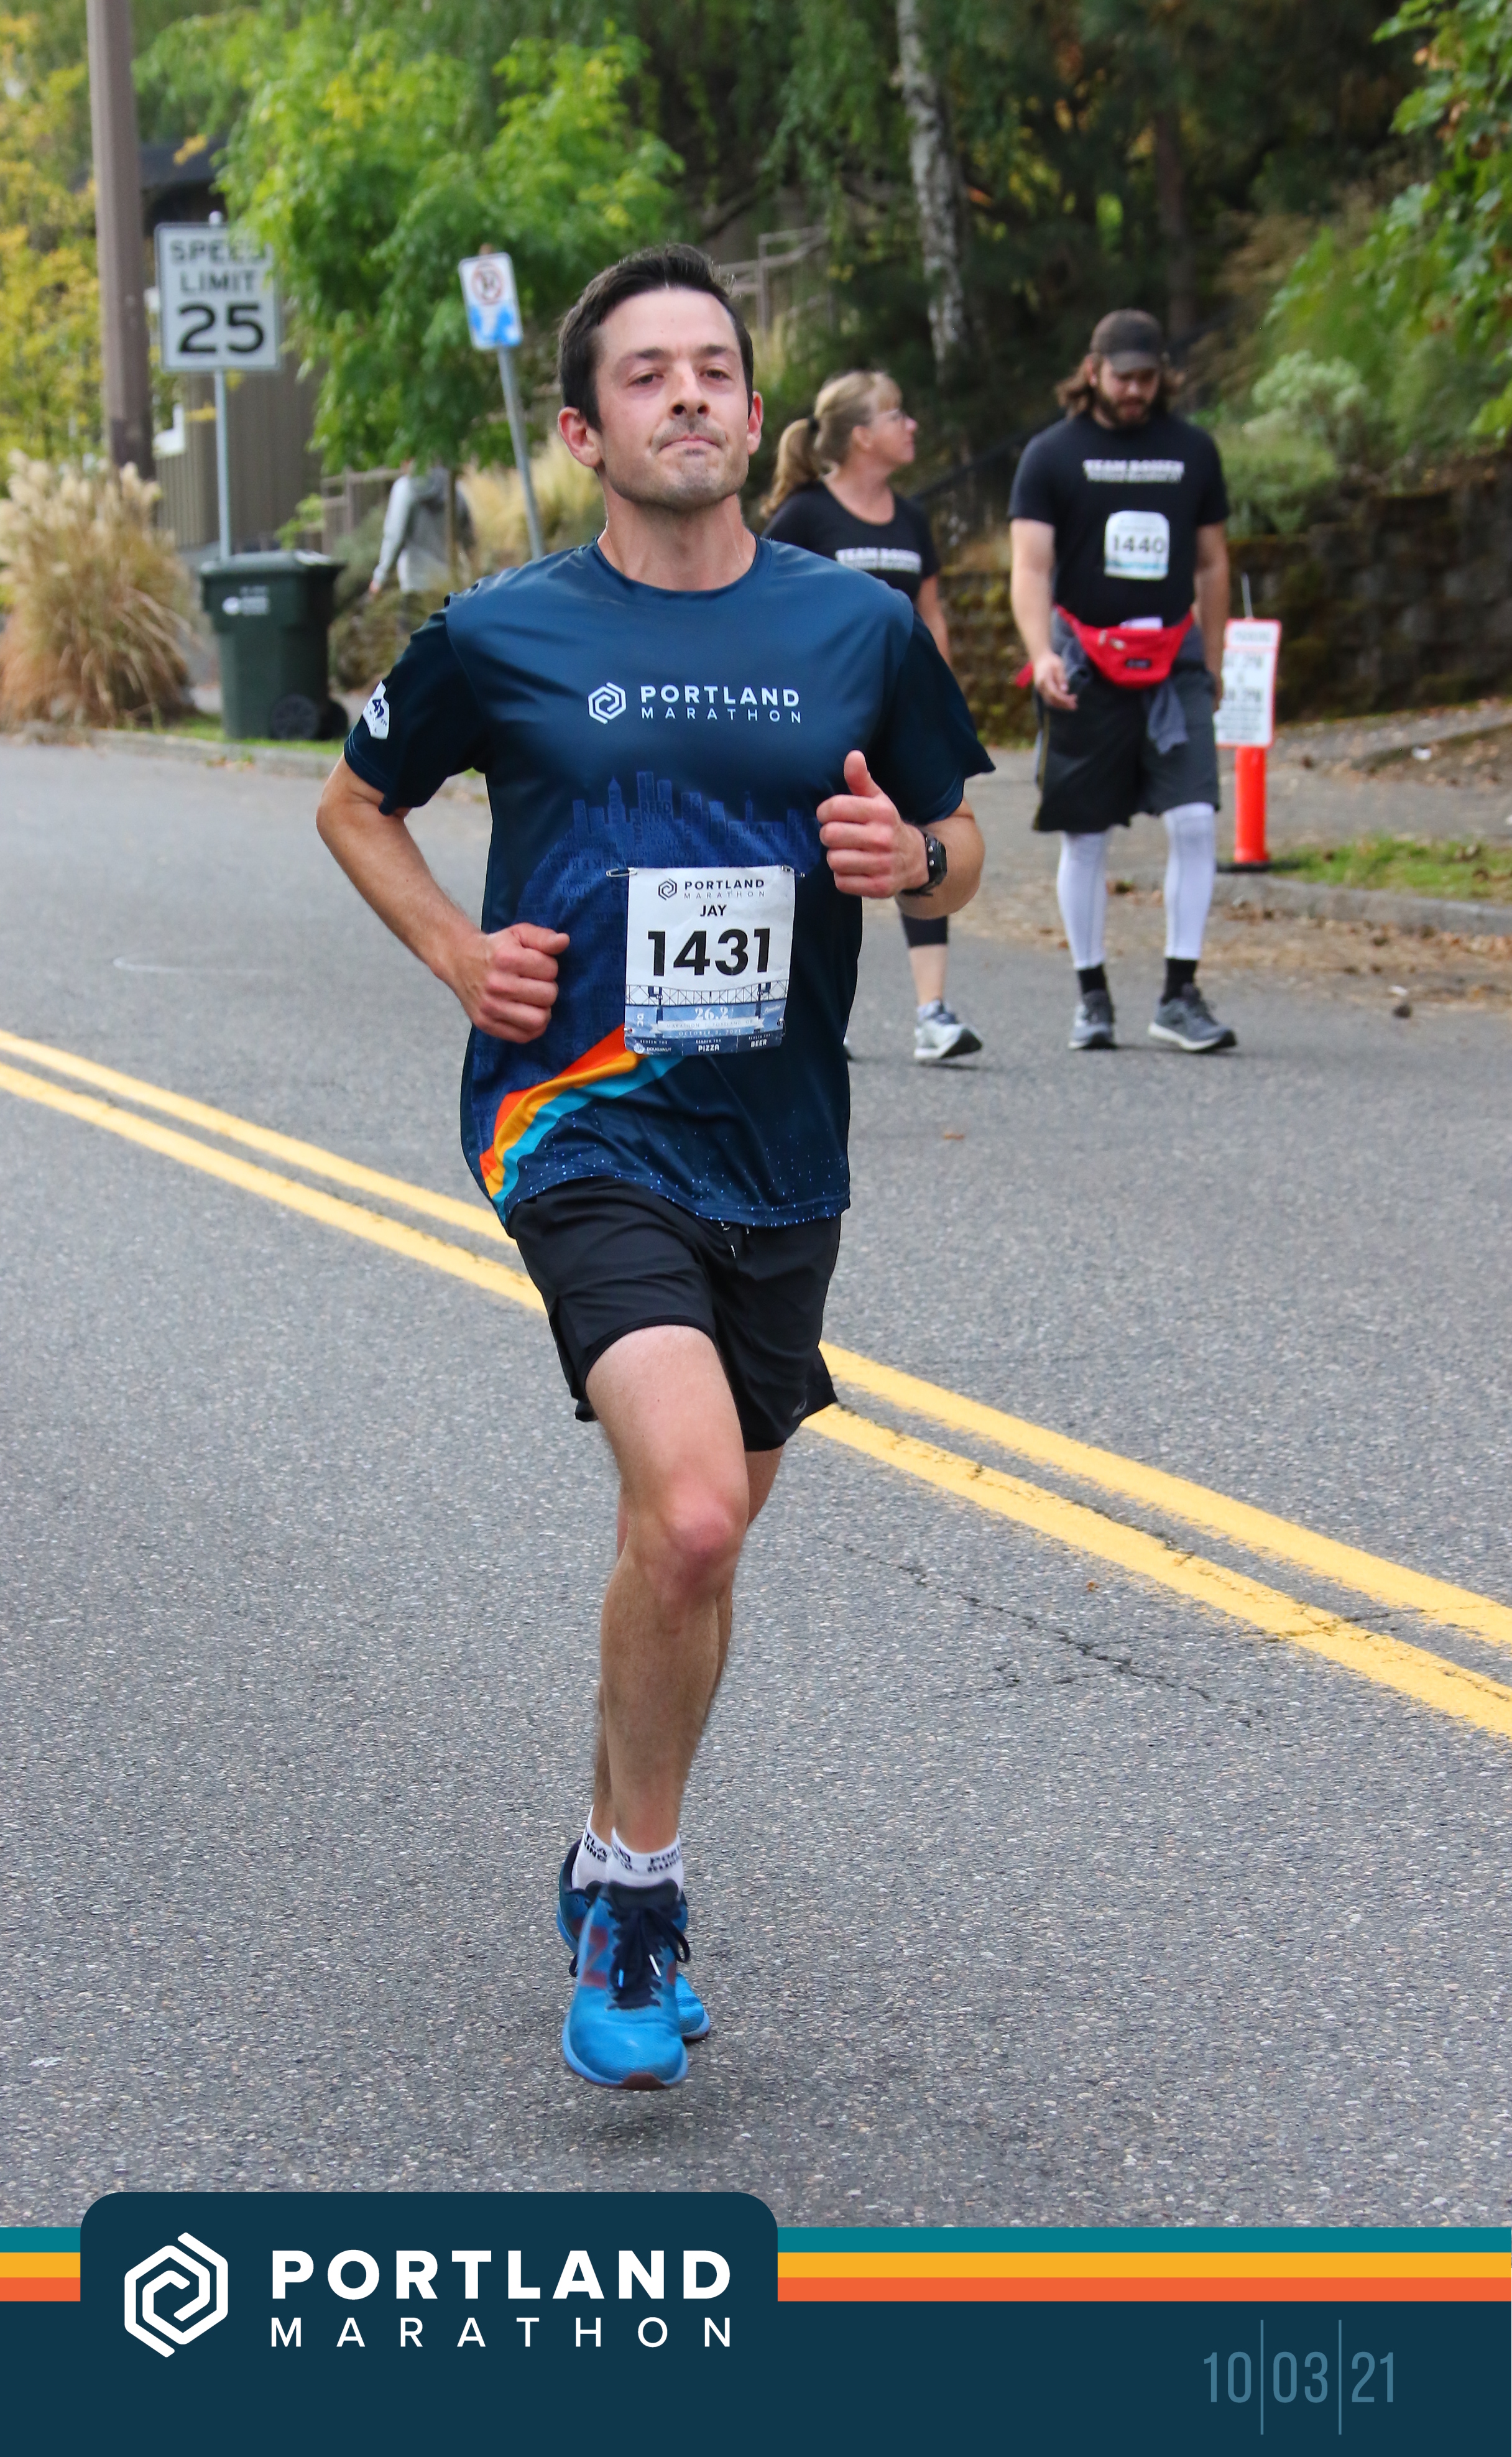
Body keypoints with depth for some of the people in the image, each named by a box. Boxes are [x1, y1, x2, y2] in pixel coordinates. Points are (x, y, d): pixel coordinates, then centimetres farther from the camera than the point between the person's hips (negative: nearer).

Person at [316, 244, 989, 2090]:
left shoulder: (859, 627, 5)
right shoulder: (502, 638, -1)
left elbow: (955, 850, 16)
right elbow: (356, 803, 15)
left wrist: (914, 858, -8)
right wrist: (455, 951, -1)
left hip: (778, 1148, 4)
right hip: (579, 1122, -4)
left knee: (696, 1542, 14)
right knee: (689, 1506, -23)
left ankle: (612, 1871, 36)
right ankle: (642, 1887, -2)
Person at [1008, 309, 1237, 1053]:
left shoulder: (1193, 451, 10)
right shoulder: (1052, 455, 1)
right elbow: (1030, 566, -6)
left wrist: (1211, 664, 17)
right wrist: (1042, 654, -21)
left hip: (1173, 660, 2)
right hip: (1085, 665, -2)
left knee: (1196, 819, -11)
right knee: (1086, 836, 3)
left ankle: (1180, 994, -5)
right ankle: (1091, 994, 15)